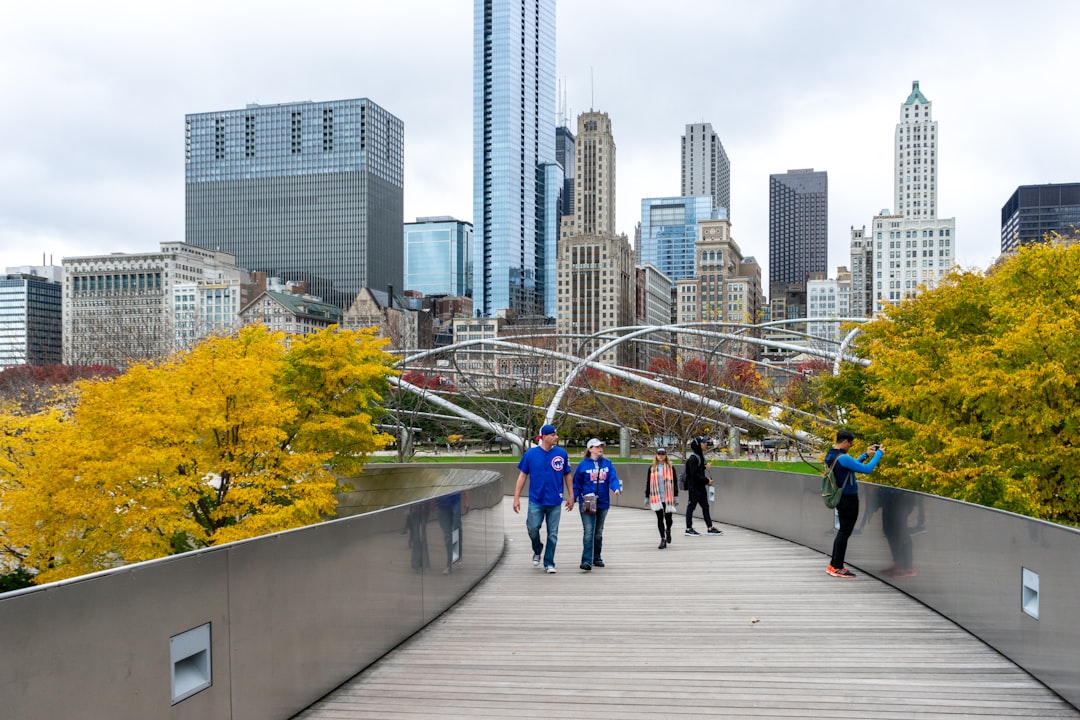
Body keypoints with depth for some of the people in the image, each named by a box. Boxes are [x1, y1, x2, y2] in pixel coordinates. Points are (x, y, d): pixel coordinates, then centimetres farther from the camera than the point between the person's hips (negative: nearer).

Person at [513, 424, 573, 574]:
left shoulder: (561, 453, -1)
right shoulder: (531, 453, -3)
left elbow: (567, 475, 9)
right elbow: (522, 475, 2)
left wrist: (571, 496, 9)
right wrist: (516, 498, -1)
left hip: (554, 500, 1)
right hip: (536, 500, -1)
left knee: (553, 533, 4)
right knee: (532, 528, -6)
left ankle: (549, 563, 17)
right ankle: (537, 551, 25)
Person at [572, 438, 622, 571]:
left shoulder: (607, 463, 5)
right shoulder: (583, 464, -4)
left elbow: (613, 478, -6)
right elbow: (576, 484, -1)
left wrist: (617, 488, -26)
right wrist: (573, 498, -12)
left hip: (603, 503, 4)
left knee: (598, 533, 16)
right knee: (589, 532, -13)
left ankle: (597, 558, 29)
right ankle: (586, 561, -15)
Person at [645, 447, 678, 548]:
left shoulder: (671, 467, 3)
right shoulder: (652, 468, 5)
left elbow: (674, 483, 5)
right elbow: (648, 483, 10)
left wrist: (676, 497, 2)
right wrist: (647, 497, 8)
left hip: (668, 497, -1)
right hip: (656, 497, 1)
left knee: (668, 517, 5)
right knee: (660, 518, 0)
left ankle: (668, 530, 37)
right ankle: (663, 539, 6)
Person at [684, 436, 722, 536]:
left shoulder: (700, 456, 12)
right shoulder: (693, 458, -17)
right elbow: (694, 474, -22)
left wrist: (705, 466, 1)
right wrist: (706, 480, -18)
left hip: (701, 487, 9)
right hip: (694, 487, -9)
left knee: (705, 506, 10)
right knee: (691, 506, 0)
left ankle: (710, 528, 14)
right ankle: (689, 529, 8)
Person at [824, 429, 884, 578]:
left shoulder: (831, 455, 8)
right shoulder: (843, 458, -23)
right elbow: (866, 469, -23)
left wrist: (866, 454, 17)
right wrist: (878, 454, -12)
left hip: (841, 498, 10)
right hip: (849, 499, -10)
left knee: (842, 531, 18)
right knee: (845, 532, -2)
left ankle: (833, 564, 22)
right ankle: (837, 568, 4)